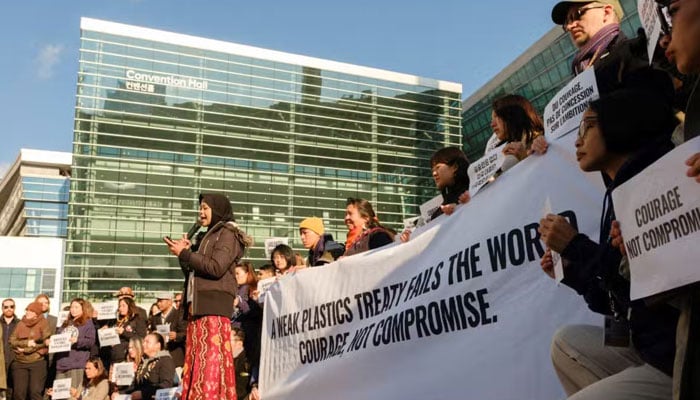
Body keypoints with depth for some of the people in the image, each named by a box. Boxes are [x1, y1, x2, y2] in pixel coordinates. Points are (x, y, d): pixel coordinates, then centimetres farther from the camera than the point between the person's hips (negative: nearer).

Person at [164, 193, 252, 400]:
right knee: (197, 358, 4)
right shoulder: (207, 236, 24)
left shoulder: (228, 234, 0)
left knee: (212, 357, -11)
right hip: (197, 304, 8)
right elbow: (192, 272, 24)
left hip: (214, 304, -8)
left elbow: (216, 268, -14)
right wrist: (184, 253, 8)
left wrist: (185, 253, -8)